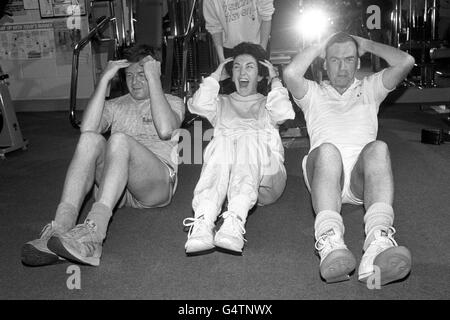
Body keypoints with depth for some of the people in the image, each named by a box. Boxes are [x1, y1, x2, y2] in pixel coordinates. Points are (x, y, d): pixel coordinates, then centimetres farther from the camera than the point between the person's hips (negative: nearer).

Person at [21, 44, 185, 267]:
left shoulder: (173, 102, 16)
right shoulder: (116, 105, 25)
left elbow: (165, 130, -11)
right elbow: (87, 128, 0)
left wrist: (153, 79, -7)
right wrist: (104, 80, 0)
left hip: (157, 184, -3)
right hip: (115, 185, 3)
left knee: (119, 139, -32)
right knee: (90, 139, -26)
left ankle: (93, 232, -48)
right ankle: (60, 228, -41)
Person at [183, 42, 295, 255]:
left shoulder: (266, 104, 31)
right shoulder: (222, 103, 34)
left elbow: (283, 113, 4)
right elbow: (198, 104, 9)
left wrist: (275, 80, 16)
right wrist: (216, 75, 21)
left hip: (265, 175, 0)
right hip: (224, 174, 1)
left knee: (250, 139, -33)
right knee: (222, 142, -33)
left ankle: (235, 221, -54)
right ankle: (203, 222, -52)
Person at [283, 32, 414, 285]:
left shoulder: (368, 89, 31)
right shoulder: (314, 93, 27)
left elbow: (406, 62, 13)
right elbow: (291, 73, 3)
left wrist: (367, 44, 25)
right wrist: (319, 48, 18)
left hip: (361, 178, 1)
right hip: (325, 174, -1)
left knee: (378, 148, -34)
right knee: (327, 150, -36)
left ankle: (379, 244, -55)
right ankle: (330, 242, -55)